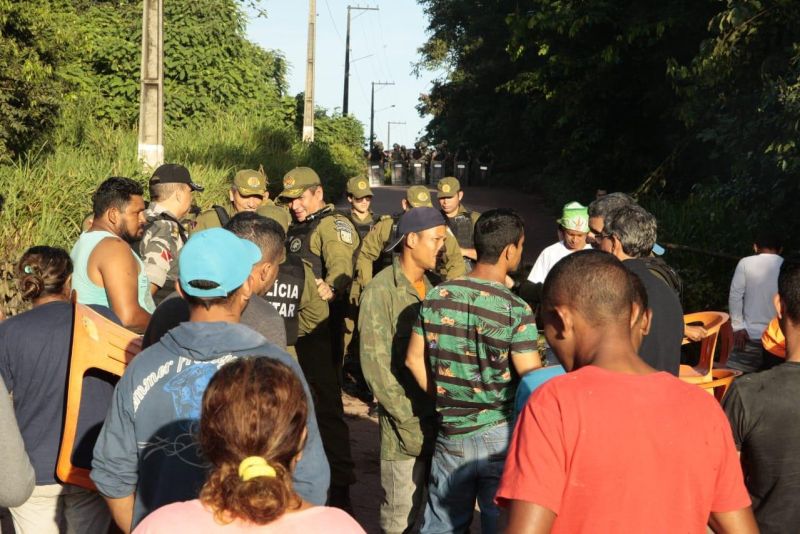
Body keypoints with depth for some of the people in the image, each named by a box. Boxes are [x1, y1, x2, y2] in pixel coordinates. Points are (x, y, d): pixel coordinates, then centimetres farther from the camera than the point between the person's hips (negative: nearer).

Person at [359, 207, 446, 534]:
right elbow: (376, 366, -13)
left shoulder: (435, 288, 9)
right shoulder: (380, 291, -10)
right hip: (406, 428, -6)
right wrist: (411, 422, -15)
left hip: (441, 421, 6)